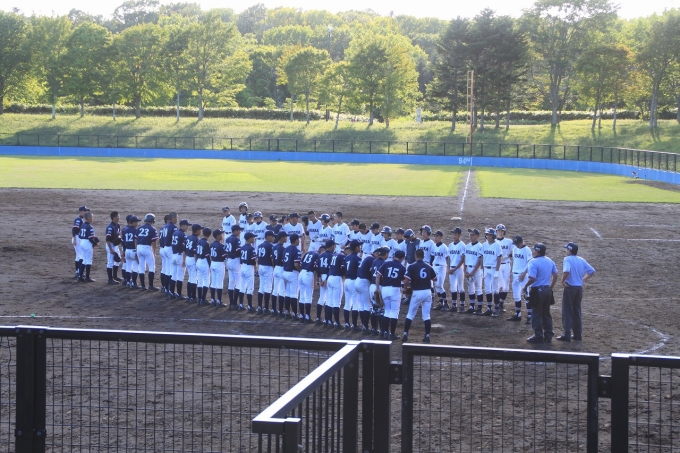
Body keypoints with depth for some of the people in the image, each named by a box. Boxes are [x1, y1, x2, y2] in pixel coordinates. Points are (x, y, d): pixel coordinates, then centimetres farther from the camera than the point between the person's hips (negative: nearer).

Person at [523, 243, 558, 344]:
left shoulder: (533, 262, -16)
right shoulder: (550, 261, 8)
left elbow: (532, 278, -23)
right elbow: (555, 275, 14)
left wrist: (525, 286, -8)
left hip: (537, 291, -7)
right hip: (547, 290, 7)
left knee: (537, 315, 1)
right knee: (546, 314, 14)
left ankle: (538, 336, 3)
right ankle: (548, 336, 17)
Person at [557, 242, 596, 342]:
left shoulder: (567, 259, -11)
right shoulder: (581, 260, 9)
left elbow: (566, 271, -29)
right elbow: (592, 271, 11)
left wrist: (563, 281, -15)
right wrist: (584, 279, 13)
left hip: (570, 288, -6)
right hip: (579, 288, 6)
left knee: (567, 311, -1)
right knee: (577, 311, 15)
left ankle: (567, 335, -4)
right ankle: (578, 334, 16)